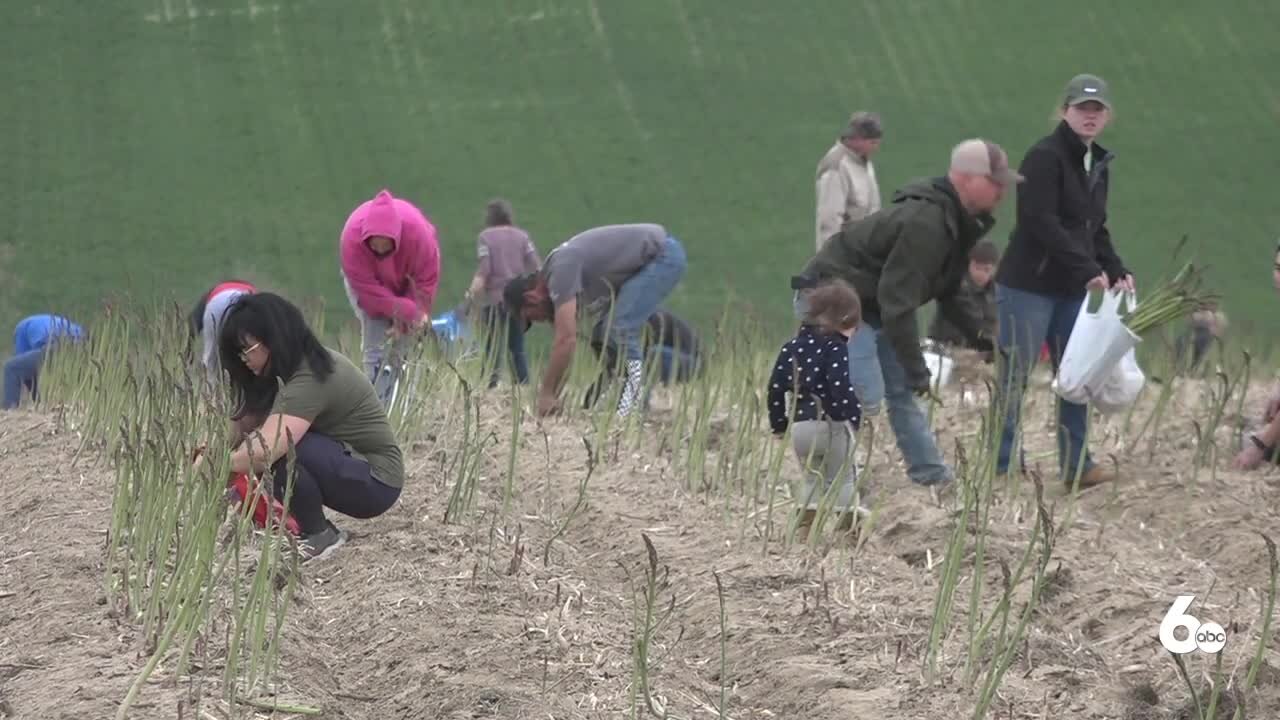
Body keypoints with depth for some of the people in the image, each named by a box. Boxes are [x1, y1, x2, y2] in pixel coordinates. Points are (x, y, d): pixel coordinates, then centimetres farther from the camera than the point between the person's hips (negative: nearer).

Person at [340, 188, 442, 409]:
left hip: (406, 284, 0)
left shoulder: (417, 231, -38)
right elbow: (368, 288, -31)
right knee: (375, 347, -13)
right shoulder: (352, 237, -37)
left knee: (400, 348, -8)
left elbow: (427, 280, -25)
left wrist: (405, 317, -25)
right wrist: (406, 311, -33)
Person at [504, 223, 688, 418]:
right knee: (609, 330, 11)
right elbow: (564, 340, 12)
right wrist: (552, 395, 9)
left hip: (663, 255, -10)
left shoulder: (561, 270, -22)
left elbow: (566, 340, -27)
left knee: (621, 329, -18)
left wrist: (547, 395, -21)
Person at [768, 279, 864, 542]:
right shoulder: (835, 348, -10)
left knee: (812, 479, 20)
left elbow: (775, 389, 8)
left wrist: (778, 424, 15)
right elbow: (840, 387, -21)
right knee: (844, 478, 9)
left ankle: (803, 529, 13)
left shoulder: (792, 347, 9)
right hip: (832, 424, -5)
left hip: (800, 425, 5)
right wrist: (855, 414, -11)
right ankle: (846, 528, 6)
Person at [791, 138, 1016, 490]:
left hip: (867, 305, 11)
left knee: (902, 391, 13)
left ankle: (933, 477, 19)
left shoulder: (959, 223, 4)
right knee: (864, 396, -17)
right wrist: (917, 371, -25)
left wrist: (980, 336, 2)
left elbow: (949, 292, 15)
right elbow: (897, 302, -30)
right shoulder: (925, 223, -29)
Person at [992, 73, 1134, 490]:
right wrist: (1089, 269, -21)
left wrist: (1117, 272, 5)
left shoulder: (1099, 165, 14)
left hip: (1073, 291, 8)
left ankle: (1077, 465, 11)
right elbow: (1041, 223, -20)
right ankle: (1002, 467, 2)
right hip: (1029, 285, -8)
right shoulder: (1044, 158, -12)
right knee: (1014, 378, -3)